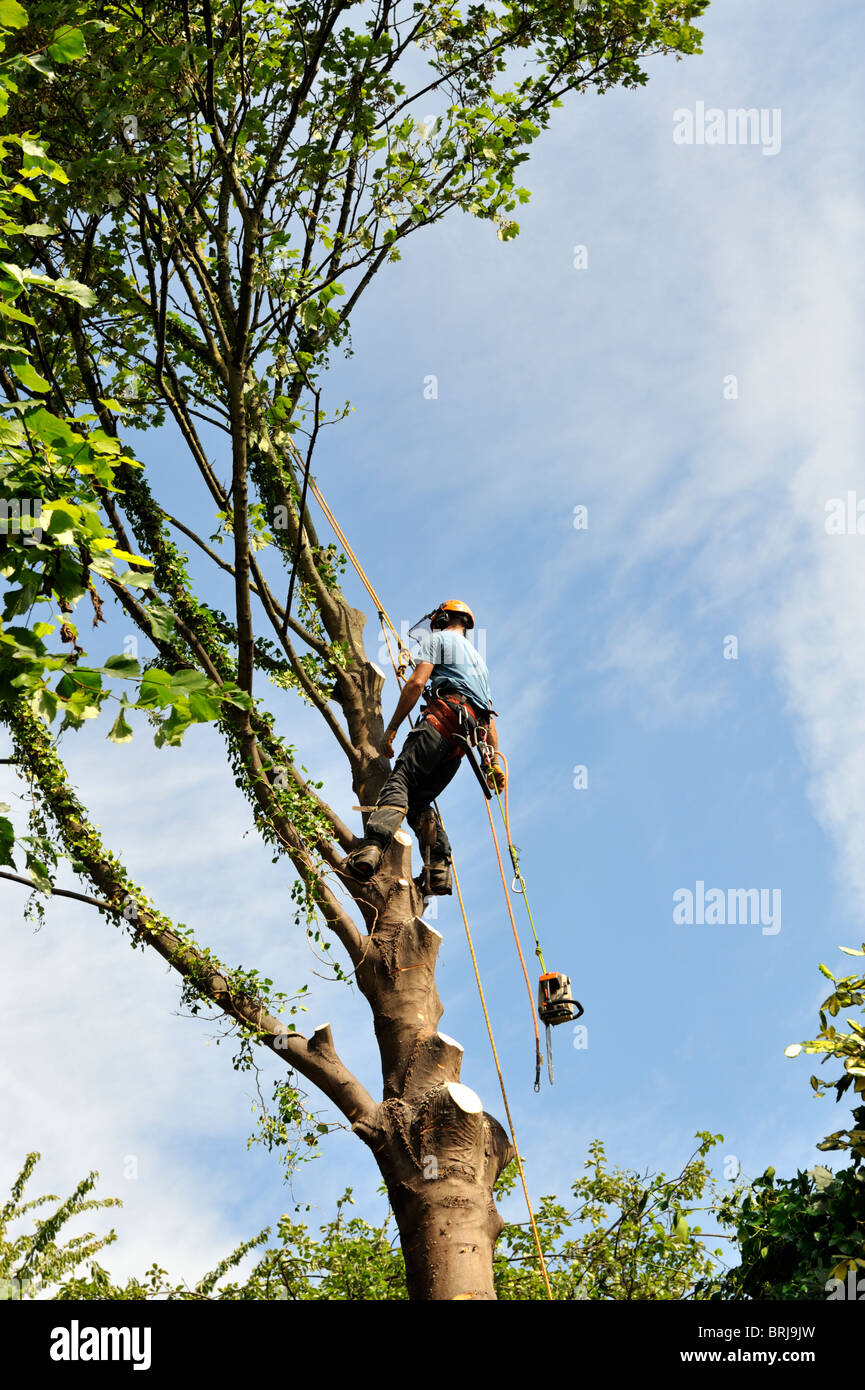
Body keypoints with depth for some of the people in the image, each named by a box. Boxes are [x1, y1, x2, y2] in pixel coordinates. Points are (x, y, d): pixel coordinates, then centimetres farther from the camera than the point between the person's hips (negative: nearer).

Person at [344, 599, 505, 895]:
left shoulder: (438, 639, 14)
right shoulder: (477, 658, 38)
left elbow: (416, 683, -2)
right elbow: (489, 715, 32)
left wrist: (392, 728, -3)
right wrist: (493, 762, 28)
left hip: (444, 717, -7)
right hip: (469, 735, 7)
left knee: (400, 780, -22)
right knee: (420, 799, 10)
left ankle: (371, 848, -46)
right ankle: (439, 870, -8)